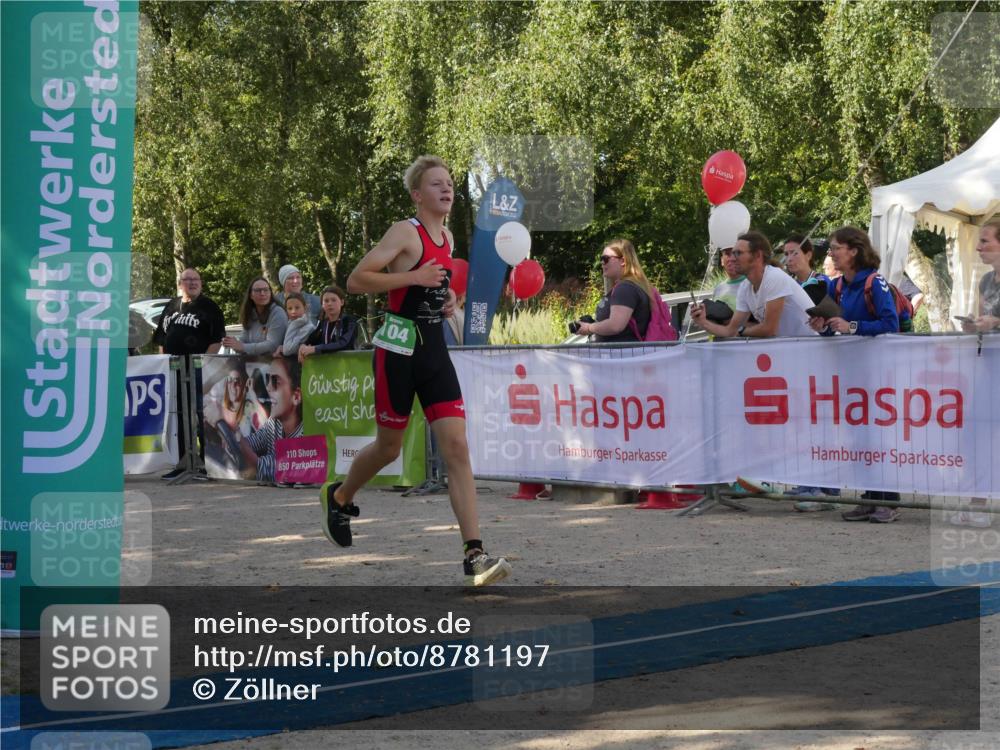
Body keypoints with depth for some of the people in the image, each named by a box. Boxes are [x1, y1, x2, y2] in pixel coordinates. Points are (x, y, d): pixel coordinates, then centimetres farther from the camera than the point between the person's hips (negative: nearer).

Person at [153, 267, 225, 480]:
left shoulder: (209, 307, 2)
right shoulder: (171, 306, 17)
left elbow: (217, 340, -5)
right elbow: (161, 338, 20)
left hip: (199, 369, -5)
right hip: (173, 370, 5)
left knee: (202, 416, -7)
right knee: (178, 417, 7)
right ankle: (181, 464, 13)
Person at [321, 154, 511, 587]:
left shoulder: (447, 238, 12)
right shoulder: (406, 232, -11)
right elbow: (356, 281, -17)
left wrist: (447, 297, 11)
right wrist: (414, 278, -23)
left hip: (434, 348, 6)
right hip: (398, 347, -6)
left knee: (457, 447, -7)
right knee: (389, 446, 9)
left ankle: (474, 555, -11)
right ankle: (339, 498, 41)